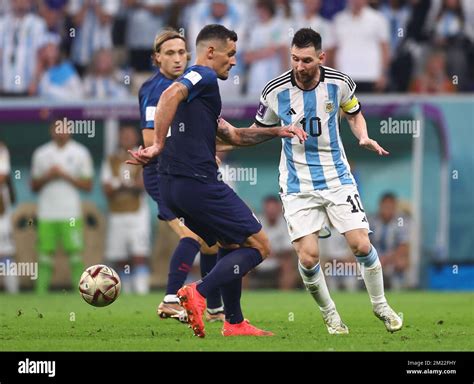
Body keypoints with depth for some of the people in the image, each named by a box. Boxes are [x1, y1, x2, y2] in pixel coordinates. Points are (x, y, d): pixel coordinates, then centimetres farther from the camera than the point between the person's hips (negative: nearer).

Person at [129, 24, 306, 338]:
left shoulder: (196, 83, 26)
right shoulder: (204, 77, -5)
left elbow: (233, 136, 32)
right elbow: (171, 95, -28)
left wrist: (276, 132, 25)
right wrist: (159, 145, -28)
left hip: (172, 184, 10)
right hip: (198, 182, -10)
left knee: (231, 245, 24)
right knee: (258, 246, -2)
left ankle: (234, 323, 23)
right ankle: (199, 293, -18)